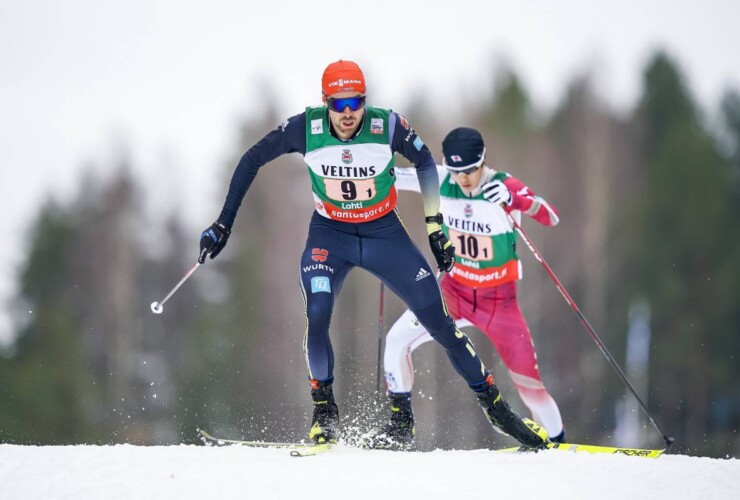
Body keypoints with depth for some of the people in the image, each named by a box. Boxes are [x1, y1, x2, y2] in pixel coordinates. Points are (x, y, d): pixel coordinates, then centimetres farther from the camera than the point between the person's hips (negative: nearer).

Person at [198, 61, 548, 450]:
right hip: (329, 235, 0)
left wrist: (435, 226, -1)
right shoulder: (305, 129, -19)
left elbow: (425, 162, -1)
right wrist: (224, 224, -7)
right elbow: (252, 161, -7)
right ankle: (324, 409, -4)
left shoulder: (388, 126, -20)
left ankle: (493, 405, 12)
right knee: (316, 315, -25)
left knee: (440, 323, -2)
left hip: (385, 234, 0)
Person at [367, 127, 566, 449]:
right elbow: (394, 177, 6)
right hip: (454, 289, 3)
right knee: (397, 340, -15)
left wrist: (515, 200, -45)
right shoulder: (441, 182, -9)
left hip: (499, 300, -3)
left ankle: (558, 444, 17)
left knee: (528, 381, -5)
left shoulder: (504, 186, -18)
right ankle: (401, 425, -1)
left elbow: (551, 218, -30)